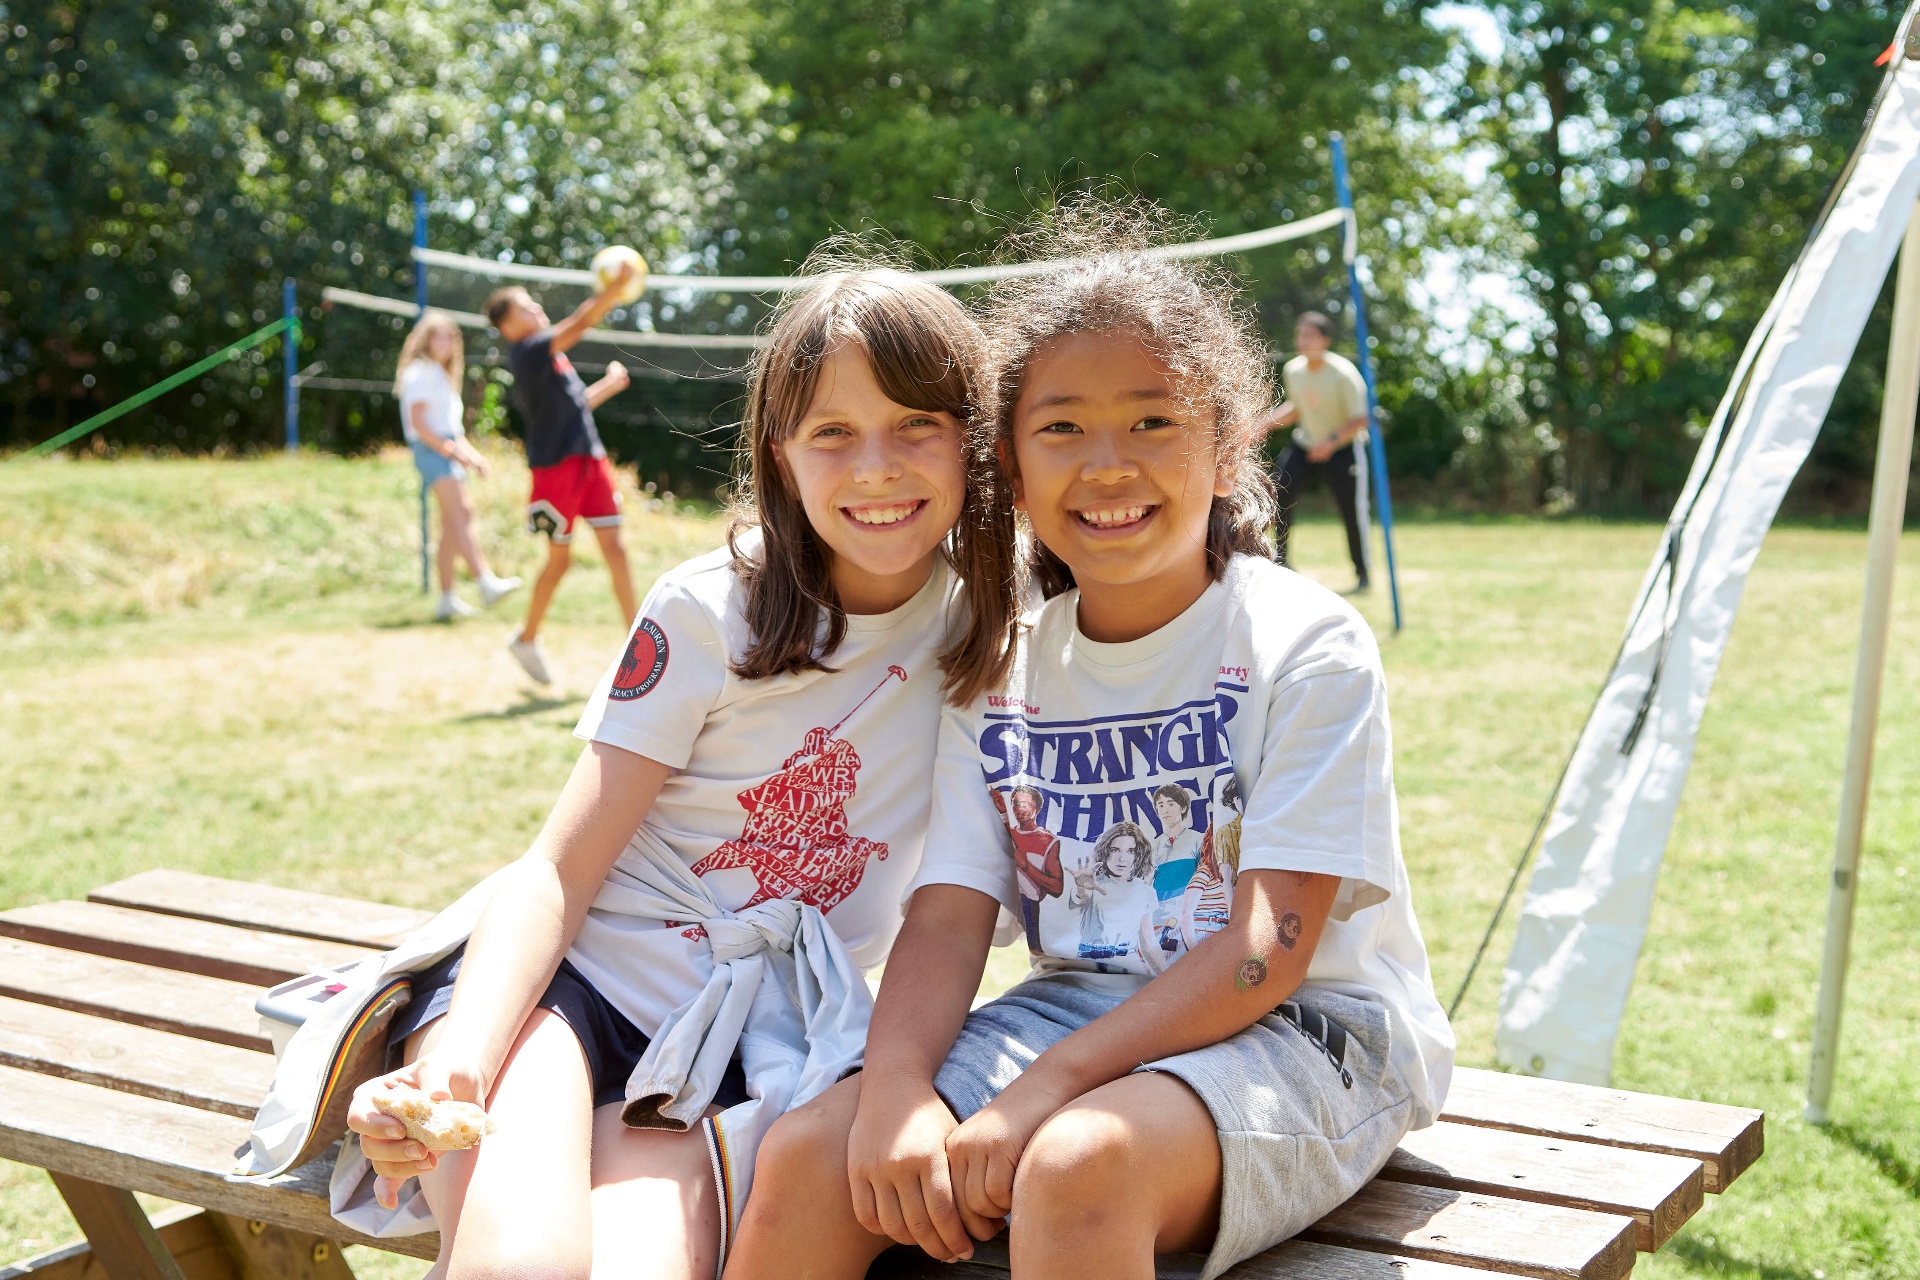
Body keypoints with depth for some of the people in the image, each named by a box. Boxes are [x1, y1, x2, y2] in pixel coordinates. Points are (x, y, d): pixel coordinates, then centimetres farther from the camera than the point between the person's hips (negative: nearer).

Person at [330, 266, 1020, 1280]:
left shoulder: (986, 634, 3)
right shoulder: (708, 612, -7)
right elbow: (561, 870, -11)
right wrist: (459, 1063, -25)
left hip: (743, 1048, 2)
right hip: (573, 976, -2)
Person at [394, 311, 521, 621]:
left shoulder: (441, 375, 26)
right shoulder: (420, 372, -3)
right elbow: (418, 424, -13)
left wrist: (472, 455, 14)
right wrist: (451, 450, -18)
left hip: (448, 452, 10)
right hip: (431, 452, -10)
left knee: (453, 524, 5)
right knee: (460, 514, -24)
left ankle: (447, 599, 6)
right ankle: (486, 583, -40)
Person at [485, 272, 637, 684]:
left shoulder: (545, 356, 17)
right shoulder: (525, 352, -11)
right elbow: (581, 322, -21)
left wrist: (608, 386, 23)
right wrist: (617, 284, -23)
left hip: (590, 458, 8)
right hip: (556, 467, -8)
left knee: (614, 548, 1)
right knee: (560, 559, 2)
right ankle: (527, 639, 22)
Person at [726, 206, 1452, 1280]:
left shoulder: (1307, 645, -10)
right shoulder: (1003, 670, 5)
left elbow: (1271, 949, -16)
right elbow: (950, 912, -1)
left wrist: (1044, 1090, -25)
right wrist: (897, 1086, -22)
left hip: (1301, 1028, -4)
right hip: (1080, 1006, 5)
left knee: (1076, 1165, -35)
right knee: (812, 1156, -16)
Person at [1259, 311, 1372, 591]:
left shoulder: (1343, 374, -21)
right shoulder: (1293, 370, -5)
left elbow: (1360, 420, -21)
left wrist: (1332, 441, -34)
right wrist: (1269, 422, -4)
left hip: (1343, 449, -5)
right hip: (1304, 446, 5)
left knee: (1352, 511, -8)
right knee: (1279, 495, -8)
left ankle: (1361, 574, 10)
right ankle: (1280, 563, 7)